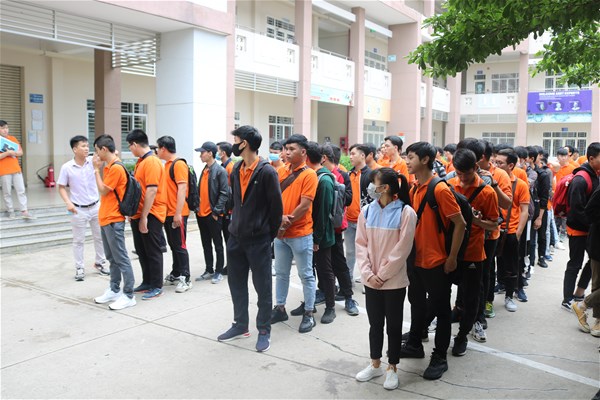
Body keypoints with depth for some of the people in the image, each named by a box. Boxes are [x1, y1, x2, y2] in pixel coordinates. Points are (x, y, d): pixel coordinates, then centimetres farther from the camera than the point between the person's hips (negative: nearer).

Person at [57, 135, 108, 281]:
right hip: (78, 210, -3)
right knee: (78, 240, 8)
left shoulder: (92, 161, -5)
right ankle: (79, 268, 20)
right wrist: (68, 203, -15)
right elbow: (61, 187, -2)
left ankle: (100, 263, 31)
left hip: (96, 206, 3)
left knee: (100, 237, 13)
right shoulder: (67, 167, -9)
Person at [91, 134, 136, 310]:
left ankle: (128, 295, 0)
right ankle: (114, 290, 26)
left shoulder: (116, 168, -17)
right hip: (106, 219, 10)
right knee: (112, 258, 16)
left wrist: (96, 169, -8)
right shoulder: (109, 167, 14)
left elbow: (103, 190, -13)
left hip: (114, 220, -10)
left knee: (121, 258, -5)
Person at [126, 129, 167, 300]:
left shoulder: (152, 162, -16)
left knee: (152, 251, 0)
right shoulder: (141, 161, 13)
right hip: (139, 214, 9)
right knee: (141, 250, 16)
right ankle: (147, 282, 28)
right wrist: (136, 214, 16)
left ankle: (157, 287, 10)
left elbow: (152, 191, -22)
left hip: (150, 215, -9)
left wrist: (144, 217, -22)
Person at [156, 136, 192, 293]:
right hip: (168, 213, 9)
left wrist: (178, 213, -23)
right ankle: (175, 274, 26)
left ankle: (185, 279, 3)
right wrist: (169, 212, 15)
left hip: (177, 214, -9)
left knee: (180, 246, -4)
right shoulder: (167, 165, 14)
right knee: (173, 245, 15)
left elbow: (182, 189, -19)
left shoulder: (179, 164, -13)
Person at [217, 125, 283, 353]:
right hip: (236, 237, 7)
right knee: (236, 283, 15)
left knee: (262, 286, 5)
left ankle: (264, 330, 18)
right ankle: (240, 325, 30)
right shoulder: (236, 171, 8)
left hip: (258, 240, -7)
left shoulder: (266, 172, -14)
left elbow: (276, 207, -11)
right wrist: (236, 224, 13)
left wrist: (269, 235, -5)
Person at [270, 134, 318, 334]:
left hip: (300, 234, -6)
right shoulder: (281, 171, 7)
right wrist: (279, 218, -14)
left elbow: (304, 206, -16)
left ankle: (309, 314, 16)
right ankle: (280, 308, 30)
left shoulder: (309, 175, -10)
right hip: (280, 232, 6)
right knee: (281, 273, 16)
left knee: (306, 275, 5)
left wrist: (287, 223, -12)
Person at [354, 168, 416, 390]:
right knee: (375, 324, 16)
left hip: (394, 281, -4)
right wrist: (368, 274, -8)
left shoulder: (405, 212, -11)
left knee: (393, 325, 10)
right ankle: (375, 364, 33)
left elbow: (402, 250, -13)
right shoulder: (367, 211, 2)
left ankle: (392, 369, 27)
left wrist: (382, 275, -12)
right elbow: (361, 244, 2)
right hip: (371, 280, 4)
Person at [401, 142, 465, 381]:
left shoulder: (440, 189, -17)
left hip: (436, 262, -7)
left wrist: (452, 258, -14)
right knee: (417, 304, 20)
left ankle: (440, 359, 18)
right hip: (415, 260, 8)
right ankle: (414, 345, 36)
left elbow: (460, 224, -16)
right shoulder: (413, 190, 6)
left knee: (440, 310, 6)